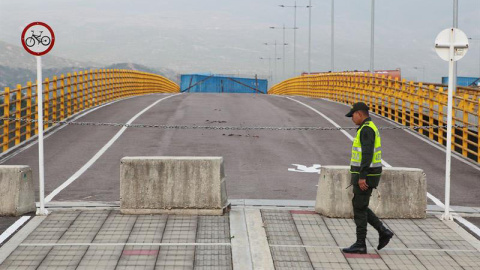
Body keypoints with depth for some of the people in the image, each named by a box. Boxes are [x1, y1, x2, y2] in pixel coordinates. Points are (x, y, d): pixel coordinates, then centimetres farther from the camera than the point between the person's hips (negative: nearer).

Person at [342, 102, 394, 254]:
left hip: (365, 176, -10)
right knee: (359, 207, 15)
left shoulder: (366, 129, -17)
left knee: (359, 209, -3)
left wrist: (362, 177, -28)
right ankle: (383, 232, 14)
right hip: (367, 175, 10)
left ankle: (360, 245, 3)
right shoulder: (371, 129, 16)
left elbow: (367, 154, -26)